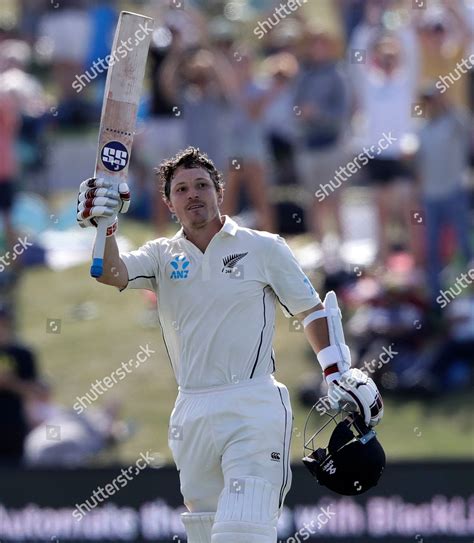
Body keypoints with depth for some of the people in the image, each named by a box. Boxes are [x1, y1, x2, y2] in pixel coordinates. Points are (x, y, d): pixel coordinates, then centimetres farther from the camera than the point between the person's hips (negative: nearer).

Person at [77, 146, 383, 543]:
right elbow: (111, 272, -8)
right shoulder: (162, 256, 11)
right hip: (191, 415, 4)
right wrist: (103, 224, -27)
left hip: (253, 410, -4)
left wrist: (339, 374, 1)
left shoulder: (264, 248, 4)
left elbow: (312, 312, 11)